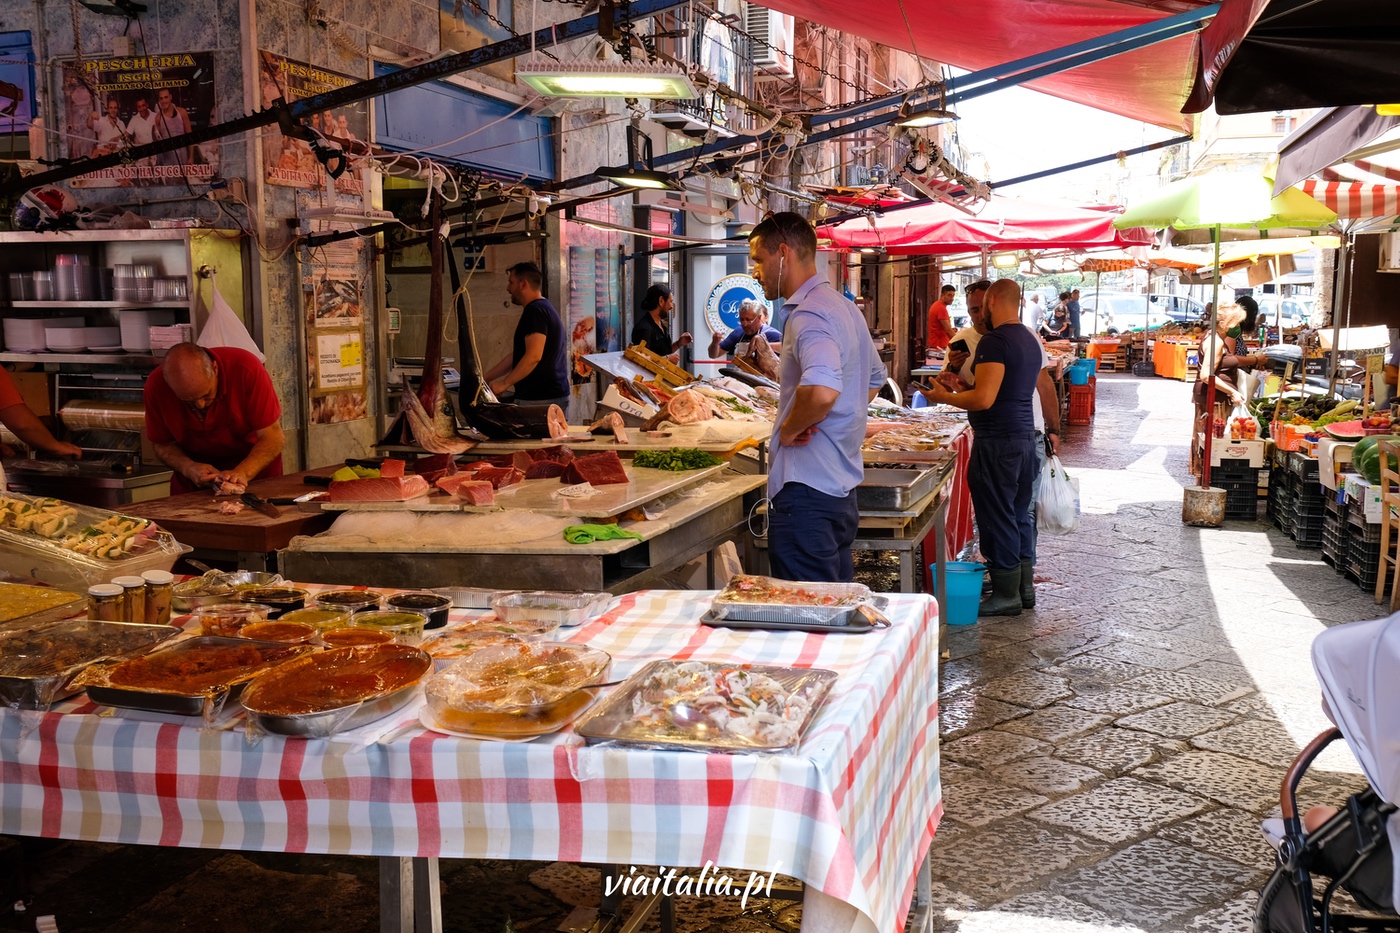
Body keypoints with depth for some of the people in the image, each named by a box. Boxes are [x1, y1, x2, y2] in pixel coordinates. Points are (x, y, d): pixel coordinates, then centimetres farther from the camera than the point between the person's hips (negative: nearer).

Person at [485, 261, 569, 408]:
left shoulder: (535, 311, -12)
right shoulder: (541, 308, 19)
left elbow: (533, 356, -23)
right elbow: (516, 355, 23)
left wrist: (504, 383, -15)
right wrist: (484, 379, 21)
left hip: (541, 400, -10)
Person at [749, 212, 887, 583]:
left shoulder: (809, 313, -17)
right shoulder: (844, 307, 16)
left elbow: (821, 390, -36)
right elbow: (875, 379, 30)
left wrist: (789, 428, -18)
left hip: (807, 486, -10)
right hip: (843, 484, 10)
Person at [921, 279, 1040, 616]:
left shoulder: (995, 341, -17)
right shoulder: (1030, 340, 13)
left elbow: (984, 399, -23)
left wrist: (945, 397, -9)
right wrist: (966, 388, 24)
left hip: (998, 440, -10)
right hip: (1024, 434, 10)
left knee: (997, 516, -2)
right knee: (1020, 512, 16)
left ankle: (1006, 594, 4)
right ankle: (1024, 585, 24)